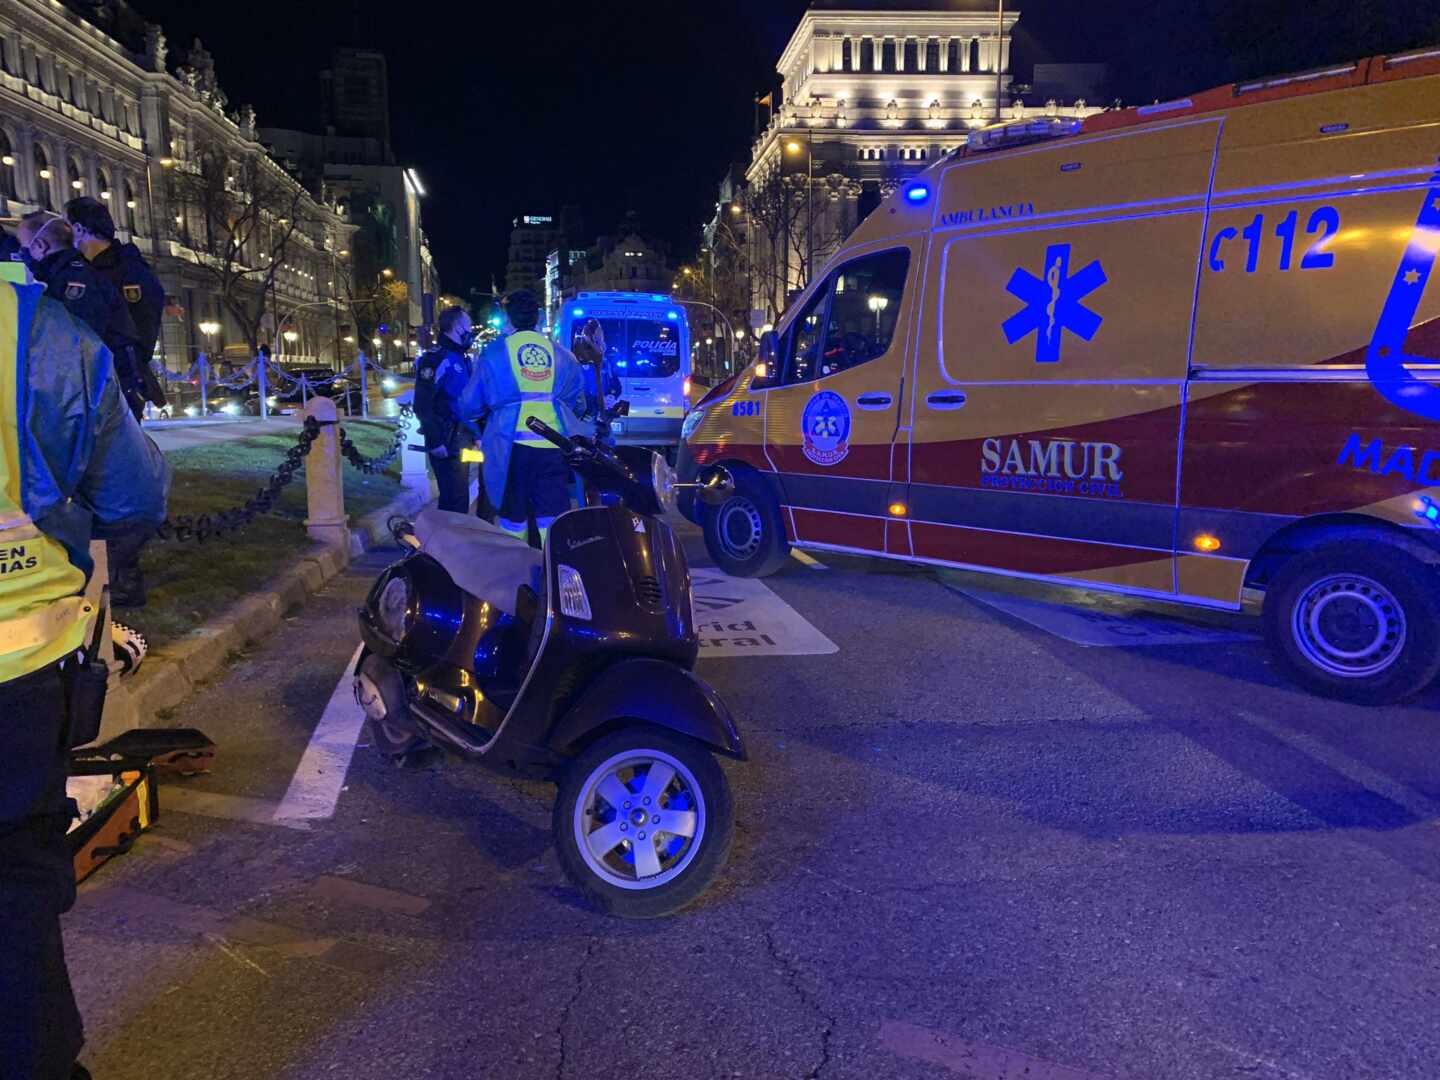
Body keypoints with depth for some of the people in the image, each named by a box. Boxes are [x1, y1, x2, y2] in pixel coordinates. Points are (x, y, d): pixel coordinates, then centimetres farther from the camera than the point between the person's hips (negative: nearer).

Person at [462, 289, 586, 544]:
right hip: (555, 447, 2)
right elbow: (578, 403, 18)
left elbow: (470, 404, 10)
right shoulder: (560, 353, 11)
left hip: (514, 446, -2)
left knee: (514, 518, 8)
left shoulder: (495, 351, 4)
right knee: (553, 517, 1)